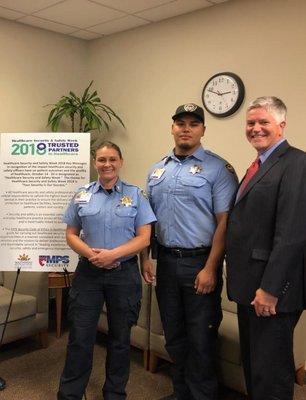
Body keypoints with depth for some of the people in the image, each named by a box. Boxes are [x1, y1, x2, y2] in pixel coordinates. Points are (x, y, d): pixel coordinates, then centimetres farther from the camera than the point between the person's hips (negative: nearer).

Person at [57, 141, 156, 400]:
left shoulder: (135, 195, 0)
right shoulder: (82, 196, 6)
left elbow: (144, 238, -4)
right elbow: (71, 235, 7)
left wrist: (113, 254, -17)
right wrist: (90, 253, -13)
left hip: (124, 274, 0)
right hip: (88, 272, 1)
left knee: (120, 337, 12)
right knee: (80, 337, 4)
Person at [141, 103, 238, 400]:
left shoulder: (218, 168, -7)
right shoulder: (157, 170, 10)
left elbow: (224, 222, -12)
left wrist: (210, 269, -16)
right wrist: (144, 258, 8)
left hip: (199, 262, -5)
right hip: (166, 261, 5)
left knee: (201, 338, 4)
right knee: (174, 334, 17)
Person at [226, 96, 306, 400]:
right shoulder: (259, 166, 15)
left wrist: (270, 289, -21)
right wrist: (248, 286, 13)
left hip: (271, 289, -9)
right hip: (249, 286, 9)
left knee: (270, 371, 4)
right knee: (252, 362, 20)